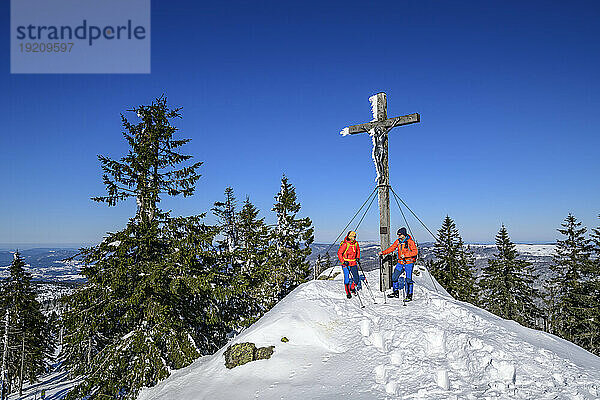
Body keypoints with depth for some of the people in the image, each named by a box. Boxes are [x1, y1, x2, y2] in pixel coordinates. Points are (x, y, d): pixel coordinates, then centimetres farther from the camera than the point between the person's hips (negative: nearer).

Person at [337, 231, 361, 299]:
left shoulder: (356, 243, 2)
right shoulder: (345, 244, -15)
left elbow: (358, 250, 21)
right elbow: (339, 253, -11)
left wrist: (357, 257, 8)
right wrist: (343, 262, -16)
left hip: (353, 263, 5)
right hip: (346, 263, -5)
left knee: (356, 278, 2)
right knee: (347, 278, -2)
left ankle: (352, 288, 28)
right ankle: (348, 293, 13)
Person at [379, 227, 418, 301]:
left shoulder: (410, 242, -14)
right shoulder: (398, 241, 4)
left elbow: (415, 251, -20)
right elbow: (392, 248, 10)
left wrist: (405, 255, -27)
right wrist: (383, 252, 1)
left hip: (409, 263, -7)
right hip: (400, 263, 7)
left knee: (408, 279, -8)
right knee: (394, 277, 8)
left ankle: (409, 295, 5)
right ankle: (396, 292, 23)